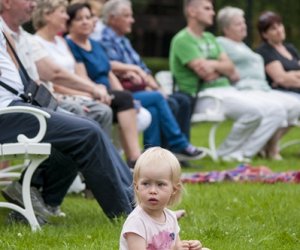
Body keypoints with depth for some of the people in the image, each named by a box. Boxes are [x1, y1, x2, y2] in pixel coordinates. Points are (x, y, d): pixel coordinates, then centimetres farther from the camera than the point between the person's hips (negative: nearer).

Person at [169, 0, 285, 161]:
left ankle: (242, 153, -12)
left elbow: (230, 68, 14)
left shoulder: (210, 38, 23)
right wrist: (223, 68, 4)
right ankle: (226, 152, -11)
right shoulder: (183, 39, -5)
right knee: (254, 111, -30)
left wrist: (215, 65, -6)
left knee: (276, 114, -6)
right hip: (204, 95, -9)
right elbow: (203, 71, -16)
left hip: (227, 90, 9)